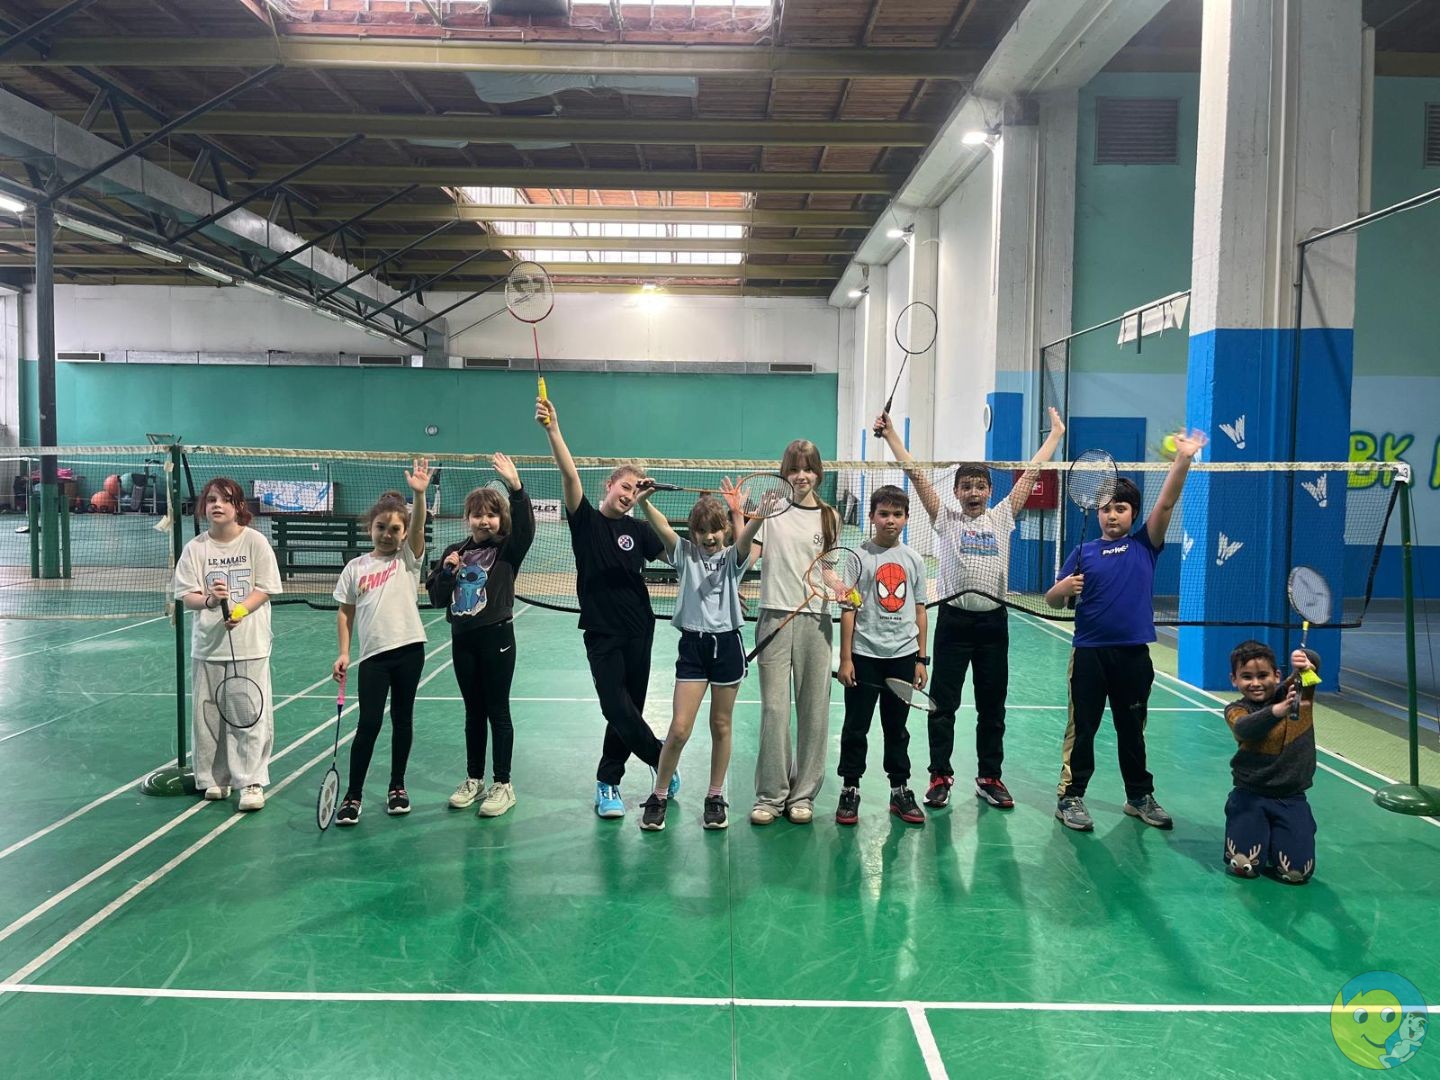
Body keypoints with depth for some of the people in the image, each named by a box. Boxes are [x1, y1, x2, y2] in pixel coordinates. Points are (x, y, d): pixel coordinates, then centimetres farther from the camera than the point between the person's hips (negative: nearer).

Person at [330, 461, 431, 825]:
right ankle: (353, 796, 10)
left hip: (409, 649, 0)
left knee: (402, 718, 10)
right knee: (368, 724, -1)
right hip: (373, 655, 0)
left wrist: (418, 495, -32)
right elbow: (345, 613, 9)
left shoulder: (408, 559, 3)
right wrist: (343, 653, 1)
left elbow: (418, 527, -15)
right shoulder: (355, 567, 6)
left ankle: (397, 787, 24)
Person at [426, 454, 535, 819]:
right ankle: (474, 779, 27)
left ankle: (502, 785, 12)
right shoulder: (454, 552, 7)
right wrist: (446, 571, -10)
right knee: (473, 713, 15)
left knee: (497, 712, 3)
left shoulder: (507, 551, -5)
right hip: (463, 639, 4)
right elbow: (437, 598, 8)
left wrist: (516, 487, -38)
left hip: (496, 637, -4)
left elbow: (525, 527, -25)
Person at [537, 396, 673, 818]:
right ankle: (663, 761, 14)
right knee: (618, 710, -8)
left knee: (625, 713, 8)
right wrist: (552, 430, -27)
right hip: (602, 633, -3)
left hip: (638, 632, 3)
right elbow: (570, 475, -16)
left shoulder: (636, 530, 7)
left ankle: (608, 784, 23)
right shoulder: (586, 520, -2)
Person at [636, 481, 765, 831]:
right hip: (692, 644, 0)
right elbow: (661, 526, -16)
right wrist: (644, 502, -34)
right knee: (679, 728, -5)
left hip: (727, 644, 1)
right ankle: (659, 796, 13)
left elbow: (745, 536, -22)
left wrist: (757, 517, -43)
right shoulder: (685, 553, 3)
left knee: (721, 726, 11)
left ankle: (716, 797, 25)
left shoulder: (733, 557, 1)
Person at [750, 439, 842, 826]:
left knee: (814, 709, 5)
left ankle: (802, 794, 17)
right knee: (774, 708, -2)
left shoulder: (829, 517, 11)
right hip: (776, 616, -2)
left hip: (815, 619, 2)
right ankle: (770, 795, 10)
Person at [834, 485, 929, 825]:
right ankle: (850, 790, 17)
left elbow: (919, 610, 9)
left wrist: (921, 660, 7)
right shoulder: (860, 555, -4)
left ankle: (900, 791, 24)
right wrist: (845, 658, -8)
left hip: (903, 656, 3)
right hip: (864, 655, -3)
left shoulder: (913, 559, 6)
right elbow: (848, 609, -5)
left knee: (897, 728, 13)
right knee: (856, 727, 5)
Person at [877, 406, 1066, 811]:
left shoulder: (1002, 518, 8)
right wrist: (890, 434, -6)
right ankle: (940, 776, 12)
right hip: (955, 618, -2)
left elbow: (1031, 473, 11)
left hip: (993, 621, 2)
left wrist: (1056, 434, 14)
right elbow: (916, 473, -2)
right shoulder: (945, 518, 3)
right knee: (943, 703, 2)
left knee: (992, 705, 10)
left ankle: (989, 777, 21)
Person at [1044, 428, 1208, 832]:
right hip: (1090, 652, -1)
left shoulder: (1145, 545, 5)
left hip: (1134, 654, 1)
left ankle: (1140, 796, 28)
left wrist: (1183, 460, -21)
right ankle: (1070, 797, 11)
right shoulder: (1084, 551, 4)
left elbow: (1166, 503, -9)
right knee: (1082, 728, 3)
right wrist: (1064, 588, -21)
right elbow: (1052, 601, 3)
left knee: (1132, 729, 14)